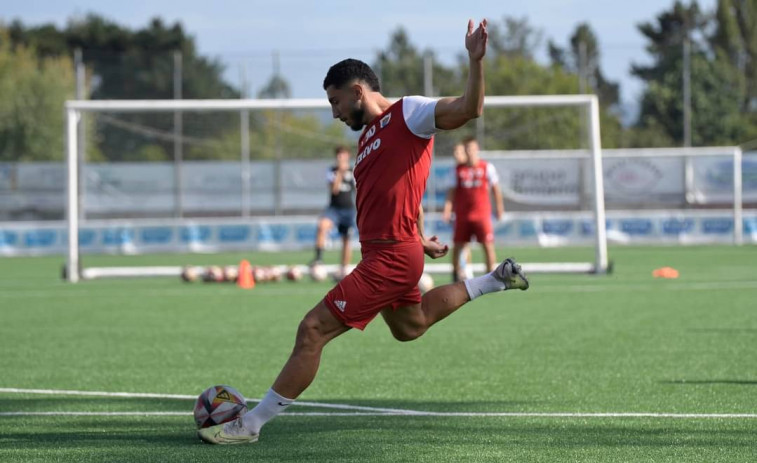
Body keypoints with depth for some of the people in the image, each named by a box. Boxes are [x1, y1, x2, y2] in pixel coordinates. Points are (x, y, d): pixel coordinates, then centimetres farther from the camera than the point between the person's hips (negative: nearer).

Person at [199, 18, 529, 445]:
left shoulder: (407, 113, -9)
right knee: (410, 327, 33)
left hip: (390, 258, -11)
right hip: (385, 252, 11)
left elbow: (470, 109, -20)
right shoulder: (368, 135, 18)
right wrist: (419, 238, 28)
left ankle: (251, 425, -8)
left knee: (313, 330, -13)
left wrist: (476, 60, -32)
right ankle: (496, 280, 40)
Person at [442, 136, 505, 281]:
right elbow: (452, 191, 6)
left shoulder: (487, 167, 3)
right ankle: (456, 272, 23)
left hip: (482, 213, -2)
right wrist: (447, 209, -4)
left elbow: (495, 189, 9)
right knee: (458, 245, 5)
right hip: (462, 214, 2)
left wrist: (499, 208, 8)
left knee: (488, 244, -8)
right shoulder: (458, 170, 6)